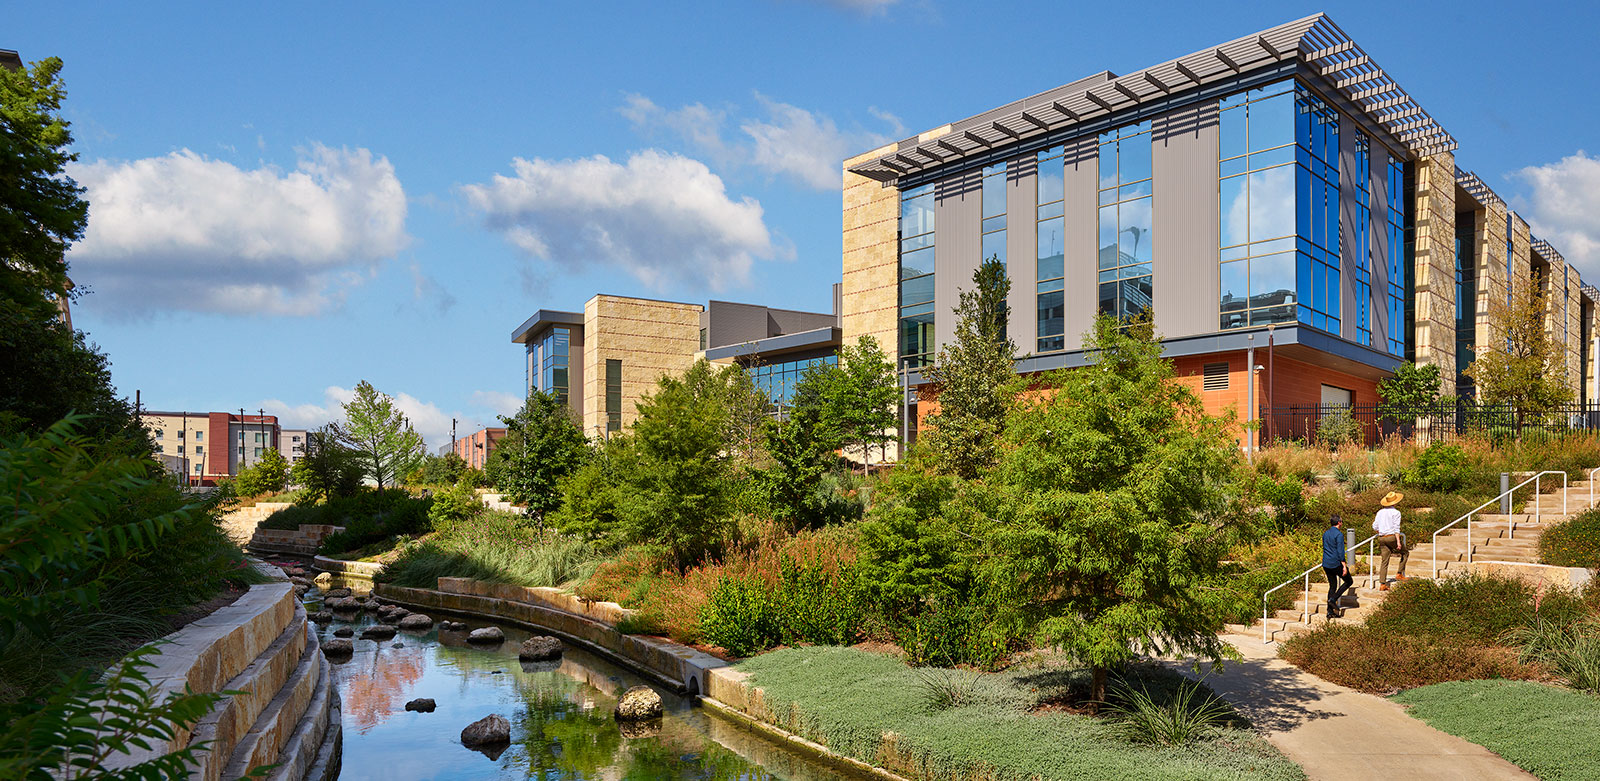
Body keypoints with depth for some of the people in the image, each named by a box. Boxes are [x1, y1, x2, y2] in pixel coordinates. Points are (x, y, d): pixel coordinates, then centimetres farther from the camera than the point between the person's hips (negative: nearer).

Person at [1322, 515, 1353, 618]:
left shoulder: (1325, 534, 10)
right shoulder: (1339, 534, -13)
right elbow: (1340, 551, -18)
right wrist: (1344, 566, -18)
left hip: (1326, 564, 7)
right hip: (1336, 563, -7)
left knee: (1332, 586, 13)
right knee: (1348, 581, 14)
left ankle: (1330, 612, 8)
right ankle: (1333, 599, -1)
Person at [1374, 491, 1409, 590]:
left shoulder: (1380, 512, 11)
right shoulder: (1396, 512, -6)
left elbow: (1375, 527, 11)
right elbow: (1396, 528, -14)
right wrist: (1398, 541, -17)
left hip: (1382, 538, 5)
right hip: (1392, 537, -5)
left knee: (1384, 561, 4)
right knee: (1405, 553, 19)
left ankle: (1382, 584, -1)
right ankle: (1399, 573, 11)